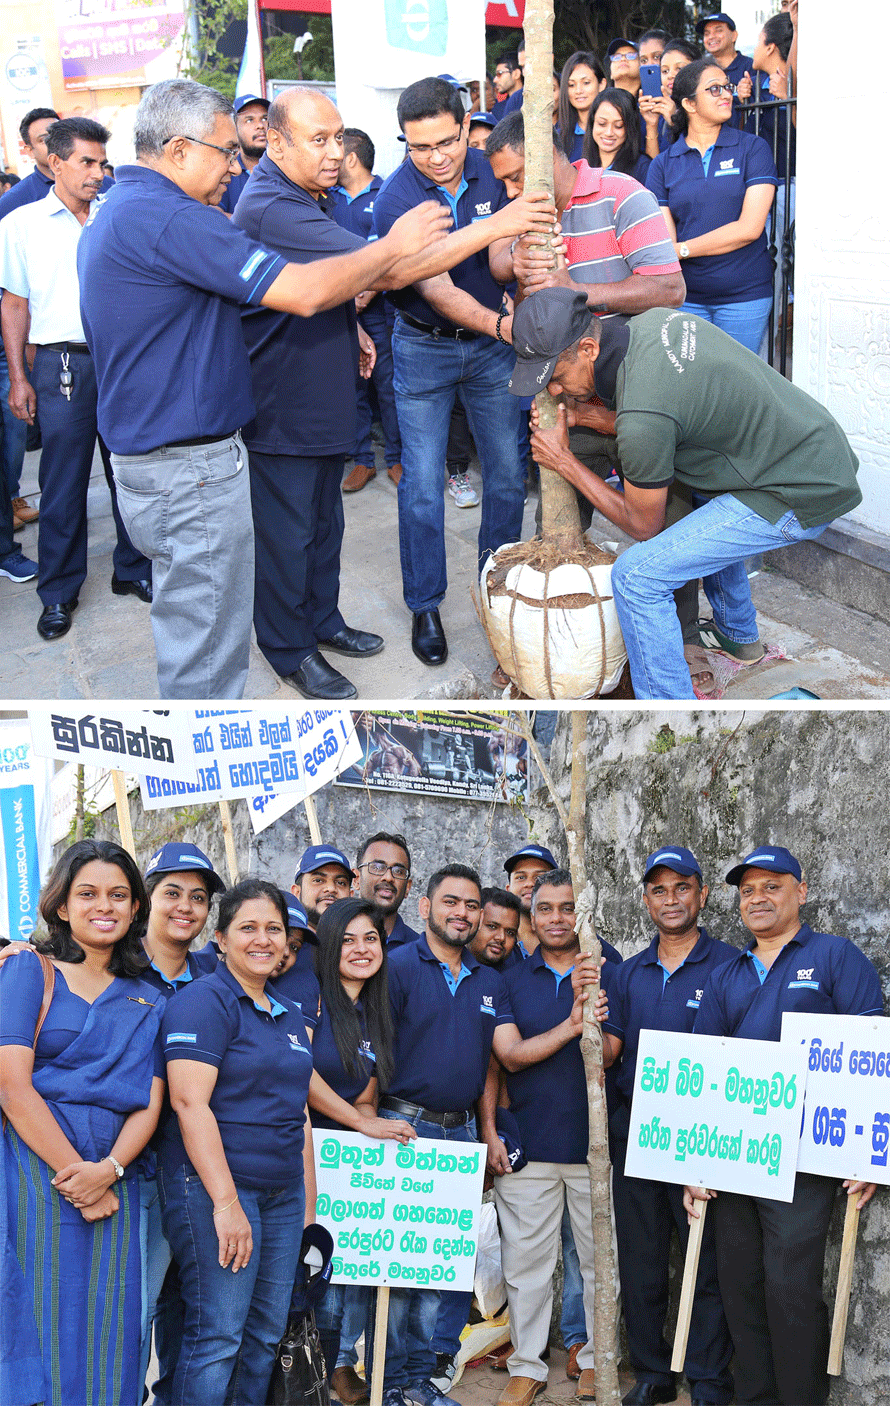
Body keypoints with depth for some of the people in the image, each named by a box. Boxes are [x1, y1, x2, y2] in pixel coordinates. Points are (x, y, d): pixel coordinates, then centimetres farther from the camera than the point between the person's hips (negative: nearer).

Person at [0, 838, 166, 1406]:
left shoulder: (148, 1002, 16)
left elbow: (150, 1102, 7)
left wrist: (108, 1170, -12)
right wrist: (74, 1172, -11)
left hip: (113, 1182, 4)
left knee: (105, 1334, 3)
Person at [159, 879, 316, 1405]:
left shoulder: (290, 1014, 17)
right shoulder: (204, 1001, -9)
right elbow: (190, 1103, -18)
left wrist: (309, 1202, 16)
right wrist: (225, 1202, -22)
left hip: (283, 1194, 8)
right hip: (215, 1185, -8)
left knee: (268, 1333, 10)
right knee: (218, 1335, -6)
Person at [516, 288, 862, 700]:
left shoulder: (642, 417, -27)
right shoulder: (652, 320, -2)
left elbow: (643, 526, -10)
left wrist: (563, 462, -4)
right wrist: (593, 416, 2)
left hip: (801, 496, -10)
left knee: (637, 575, -11)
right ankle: (737, 634, 55)